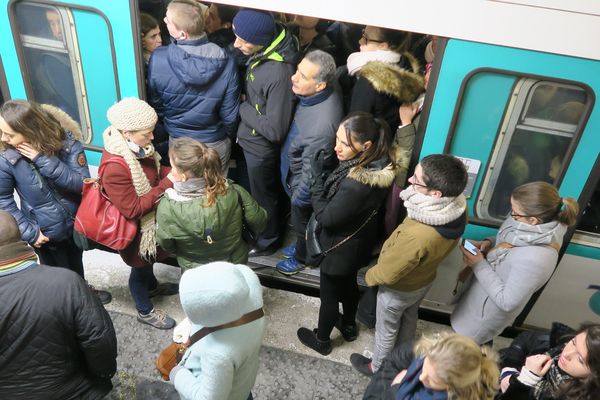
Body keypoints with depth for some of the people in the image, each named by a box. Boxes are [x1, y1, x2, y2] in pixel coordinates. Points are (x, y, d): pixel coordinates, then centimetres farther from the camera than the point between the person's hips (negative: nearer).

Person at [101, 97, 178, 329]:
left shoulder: (134, 147, -15)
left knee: (149, 259, 32)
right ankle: (145, 311, 43)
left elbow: (153, 170, 4)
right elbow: (133, 209, -32)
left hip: (149, 219, 7)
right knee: (140, 267, 18)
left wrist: (173, 174, -16)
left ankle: (152, 286, 61)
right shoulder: (114, 167, -38)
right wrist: (167, 184, -34)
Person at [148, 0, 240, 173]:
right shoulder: (226, 63, -25)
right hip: (215, 143, 0)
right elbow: (230, 115, -16)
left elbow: (156, 106, -8)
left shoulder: (157, 59, -24)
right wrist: (227, 138, 7)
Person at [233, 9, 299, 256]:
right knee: (259, 192, 29)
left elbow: (274, 129, -31)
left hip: (261, 148, -8)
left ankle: (267, 241, 42)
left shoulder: (279, 73, -35)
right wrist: (245, 107, -6)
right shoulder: (260, 53, -9)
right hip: (251, 140, 8)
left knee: (263, 197, 17)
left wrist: (242, 108, -21)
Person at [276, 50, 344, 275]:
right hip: (296, 172, 7)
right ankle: (302, 246, 62)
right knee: (301, 223, 33)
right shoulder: (316, 95, -18)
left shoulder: (322, 125, -44)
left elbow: (311, 172, -30)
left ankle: (302, 257, 54)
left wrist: (299, 198, -14)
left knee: (302, 224, 24)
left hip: (304, 185, -7)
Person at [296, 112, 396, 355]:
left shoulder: (355, 184, -41)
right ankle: (348, 326, 58)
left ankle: (321, 340, 45)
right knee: (348, 283, 32)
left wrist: (317, 176, -22)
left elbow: (325, 217, -27)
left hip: (342, 247, -8)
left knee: (329, 295, 19)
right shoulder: (379, 163, -14)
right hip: (359, 241, 8)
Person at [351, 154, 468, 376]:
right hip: (425, 279, 7)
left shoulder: (416, 236, -47)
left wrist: (369, 276, -8)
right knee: (409, 319, 33)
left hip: (399, 289, -6)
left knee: (386, 330, 23)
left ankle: (378, 367, 52)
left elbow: (387, 273, -28)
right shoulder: (459, 207, -24)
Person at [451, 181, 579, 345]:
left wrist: (479, 265, -27)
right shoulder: (536, 231, -15)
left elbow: (507, 301, -30)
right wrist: (488, 243, -12)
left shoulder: (534, 259, -40)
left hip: (486, 314, -7)